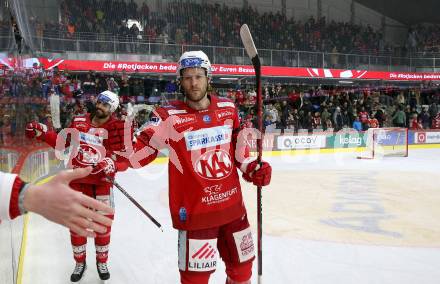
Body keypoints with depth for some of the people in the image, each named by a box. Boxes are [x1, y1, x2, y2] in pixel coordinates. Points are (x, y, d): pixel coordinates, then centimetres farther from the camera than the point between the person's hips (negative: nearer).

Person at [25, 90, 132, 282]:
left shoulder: (118, 128, -12)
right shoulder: (78, 122, 0)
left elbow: (125, 159, -13)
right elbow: (62, 143, 12)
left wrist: (112, 164, -31)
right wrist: (42, 133, 1)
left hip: (101, 182, -3)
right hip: (76, 180, 3)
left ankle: (102, 262, 33)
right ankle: (80, 263, 33)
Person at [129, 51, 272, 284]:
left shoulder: (228, 108, 3)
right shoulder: (169, 116, -13)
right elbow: (136, 155, -13)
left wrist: (252, 168, 2)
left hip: (232, 205, 5)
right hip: (194, 210, -5)